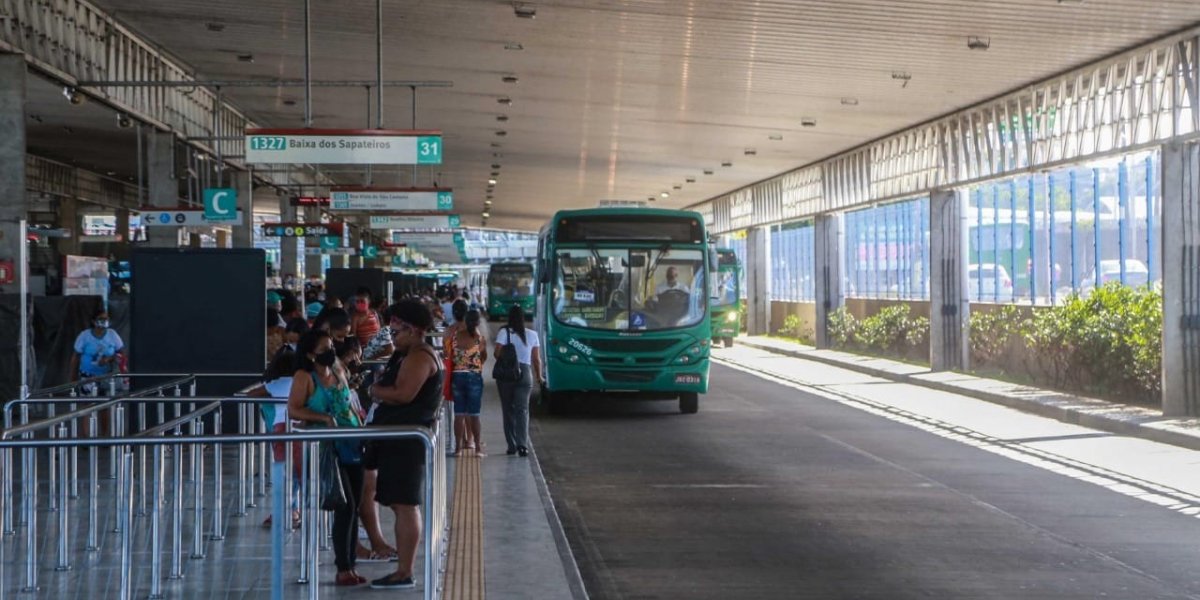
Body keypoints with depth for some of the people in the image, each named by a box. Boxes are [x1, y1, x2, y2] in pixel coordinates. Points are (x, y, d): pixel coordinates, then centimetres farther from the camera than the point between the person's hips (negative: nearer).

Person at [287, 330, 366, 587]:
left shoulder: (338, 372, 12)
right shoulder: (305, 377, -7)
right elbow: (293, 410, -14)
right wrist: (324, 417, -23)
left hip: (353, 447, 7)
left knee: (354, 508, 7)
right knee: (345, 506, -11)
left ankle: (350, 565, 14)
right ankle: (343, 569, -4)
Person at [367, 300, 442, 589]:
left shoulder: (419, 356, -13)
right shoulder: (411, 355, 21)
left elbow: (404, 394, -23)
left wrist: (376, 391, -8)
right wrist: (381, 390, 3)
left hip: (408, 439, -11)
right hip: (400, 437, 11)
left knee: (404, 504, -10)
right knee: (401, 504, 12)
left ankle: (404, 573, -9)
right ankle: (402, 569, 17)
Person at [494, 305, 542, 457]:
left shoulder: (504, 333, -5)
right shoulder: (532, 335, 3)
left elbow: (497, 353, -11)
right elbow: (536, 359, 4)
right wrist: (539, 376, 16)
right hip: (525, 373, 1)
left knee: (508, 410, 10)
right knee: (522, 409, 0)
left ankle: (512, 446, 12)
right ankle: (522, 444, -17)